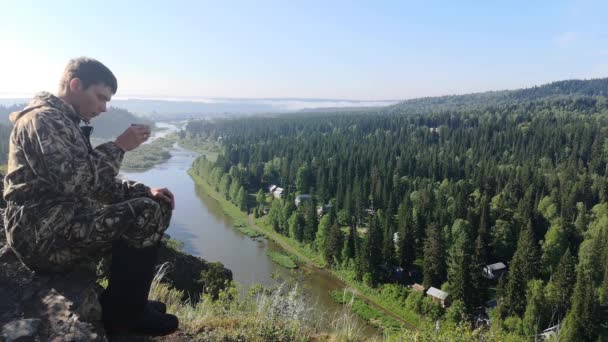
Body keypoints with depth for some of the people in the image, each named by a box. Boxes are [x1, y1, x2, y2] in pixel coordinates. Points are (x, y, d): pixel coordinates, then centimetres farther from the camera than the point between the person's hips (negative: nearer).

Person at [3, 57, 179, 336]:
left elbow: (95, 184, 17)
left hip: (58, 226, 10)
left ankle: (116, 303, 12)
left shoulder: (66, 123, 20)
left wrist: (144, 192, 3)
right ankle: (121, 314, -5)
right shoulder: (43, 119, -12)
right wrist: (118, 146, -15)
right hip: (43, 233, -10)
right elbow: (72, 181, -26)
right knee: (147, 215, -22)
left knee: (155, 206, 8)